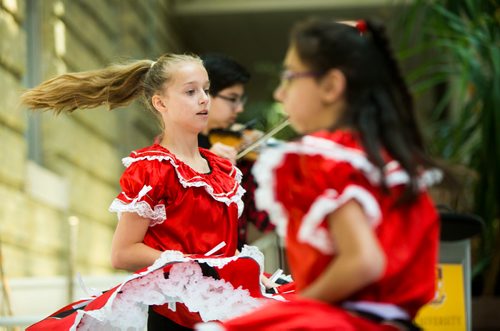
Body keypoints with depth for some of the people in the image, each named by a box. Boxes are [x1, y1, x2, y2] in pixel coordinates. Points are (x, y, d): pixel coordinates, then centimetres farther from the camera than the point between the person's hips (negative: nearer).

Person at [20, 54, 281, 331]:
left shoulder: (224, 169, 13)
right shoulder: (149, 168, -9)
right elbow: (122, 254, -13)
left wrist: (244, 264, 0)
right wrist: (192, 266, -18)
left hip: (220, 304, 7)